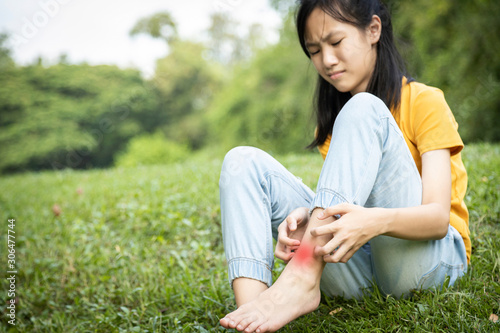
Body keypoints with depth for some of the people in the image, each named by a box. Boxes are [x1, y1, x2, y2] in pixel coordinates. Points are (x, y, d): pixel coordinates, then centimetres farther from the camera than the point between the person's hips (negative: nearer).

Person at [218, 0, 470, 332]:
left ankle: (302, 279, -39)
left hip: (432, 254, -5)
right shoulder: (333, 118, 15)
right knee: (243, 162, -9)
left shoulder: (424, 101, -3)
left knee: (362, 110, -24)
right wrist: (307, 221, -23)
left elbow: (438, 217, -16)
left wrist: (376, 221, -38)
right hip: (356, 267, 5)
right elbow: (343, 196, 1)